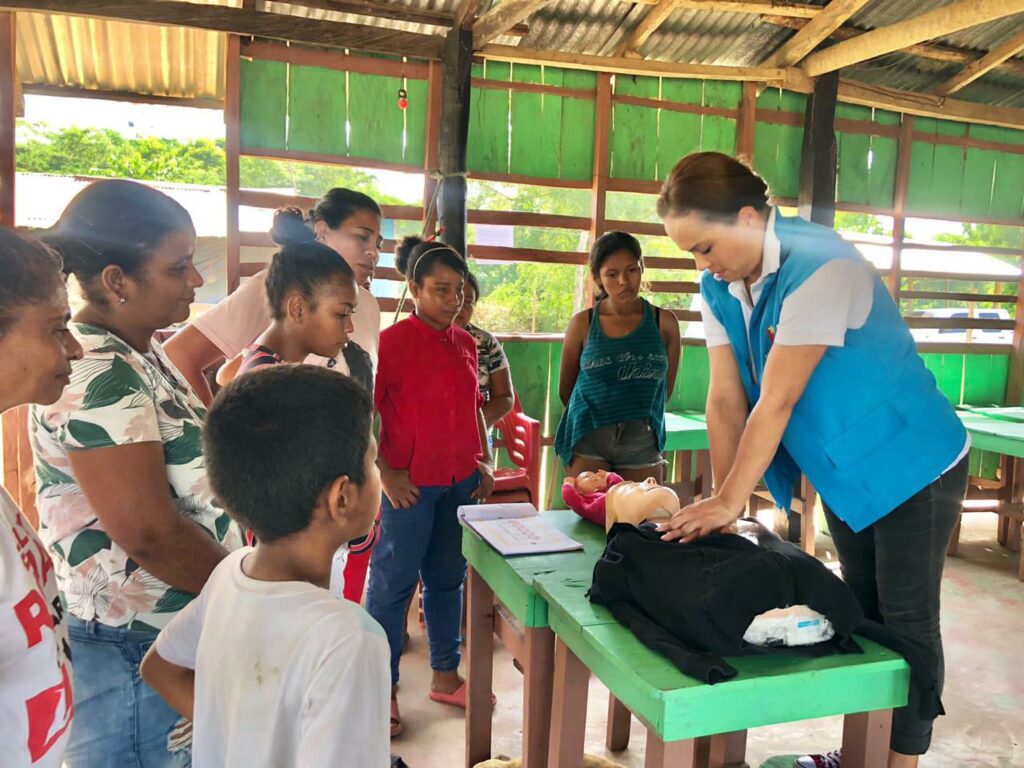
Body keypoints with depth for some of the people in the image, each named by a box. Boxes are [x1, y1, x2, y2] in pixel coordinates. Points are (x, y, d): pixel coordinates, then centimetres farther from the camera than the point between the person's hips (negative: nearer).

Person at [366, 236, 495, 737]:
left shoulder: (466, 343, 8)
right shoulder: (391, 341, -10)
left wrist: (485, 461, 12)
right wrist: (385, 473, -14)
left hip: (462, 482, 6)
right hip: (411, 484, -6)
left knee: (448, 578, 16)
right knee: (392, 583, 6)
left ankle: (445, 675, 31)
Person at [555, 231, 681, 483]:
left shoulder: (664, 323, 0)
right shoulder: (583, 323, -2)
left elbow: (666, 388, 11)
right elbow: (566, 389, 9)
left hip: (642, 442, 1)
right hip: (588, 440, -1)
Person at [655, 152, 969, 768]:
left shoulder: (821, 267, -29)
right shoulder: (719, 285, -7)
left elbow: (776, 401, -30)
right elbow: (726, 398, -6)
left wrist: (730, 501, -25)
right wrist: (722, 499, -8)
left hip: (912, 466, -7)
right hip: (845, 471, 7)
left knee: (907, 622, 3)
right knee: (862, 614, 16)